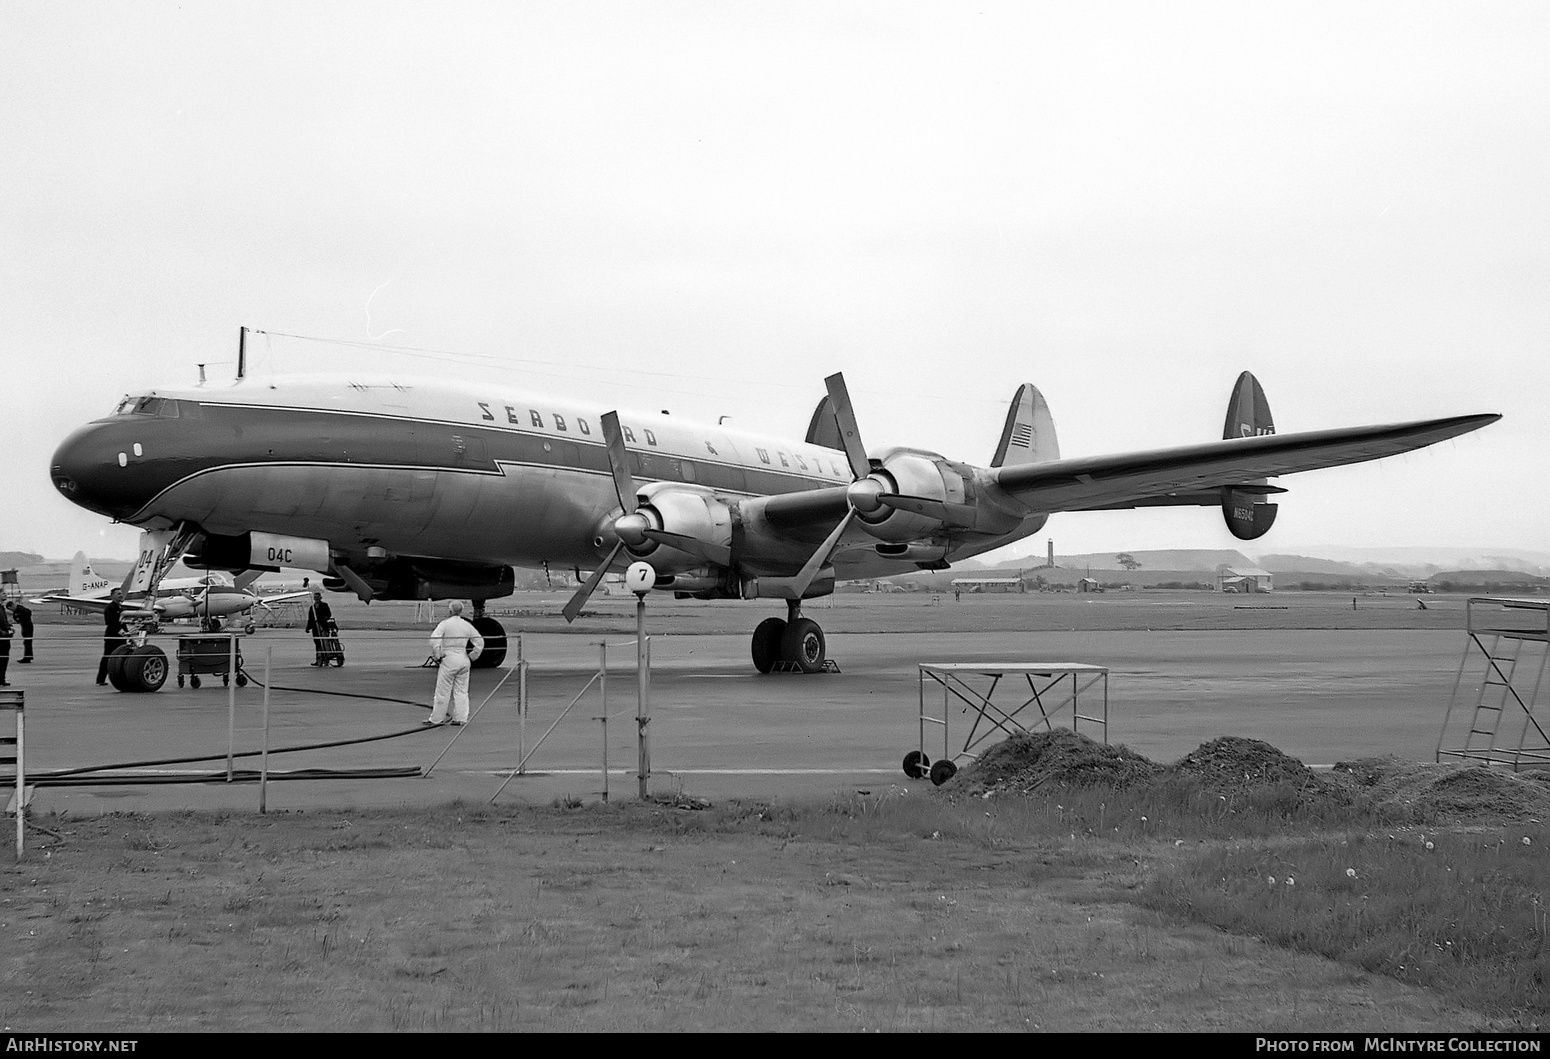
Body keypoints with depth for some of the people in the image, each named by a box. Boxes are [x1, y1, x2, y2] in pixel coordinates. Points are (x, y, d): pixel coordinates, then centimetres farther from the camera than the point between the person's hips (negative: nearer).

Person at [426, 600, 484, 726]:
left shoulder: (445, 624, -7)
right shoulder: (467, 625, 6)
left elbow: (434, 639, -18)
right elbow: (480, 642, 7)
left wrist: (437, 656, -8)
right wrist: (472, 657, 14)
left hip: (449, 659, -4)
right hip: (463, 660, 4)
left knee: (442, 691, 2)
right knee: (461, 691, 11)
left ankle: (437, 719, 8)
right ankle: (460, 718, 10)